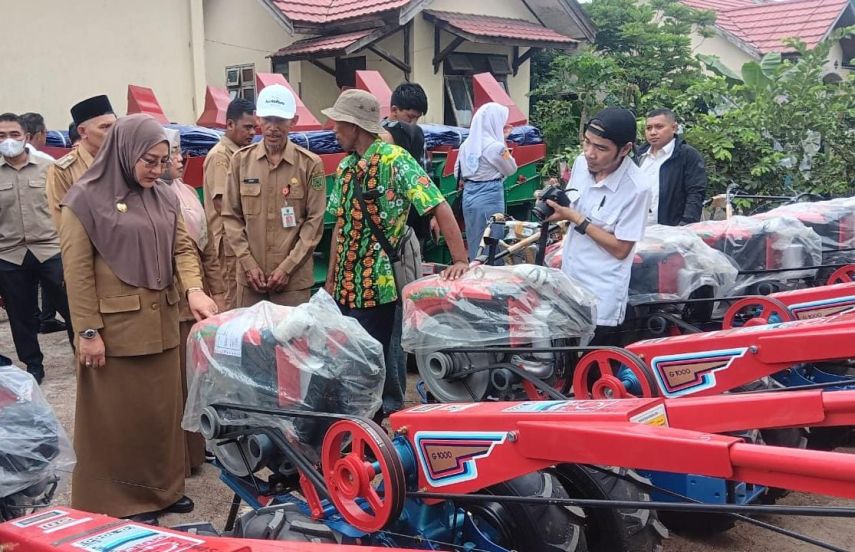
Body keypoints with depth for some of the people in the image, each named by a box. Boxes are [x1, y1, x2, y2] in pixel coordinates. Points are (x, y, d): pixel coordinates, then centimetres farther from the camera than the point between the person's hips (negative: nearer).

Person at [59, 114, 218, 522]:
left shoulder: (164, 197, 9)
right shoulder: (86, 198, -8)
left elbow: (183, 248, 7)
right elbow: (77, 272, -10)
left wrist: (193, 290, -12)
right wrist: (88, 331, -13)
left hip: (160, 323, 6)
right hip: (114, 326, -6)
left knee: (163, 408, 14)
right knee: (117, 415, 4)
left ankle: (163, 488, 28)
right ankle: (118, 500, 17)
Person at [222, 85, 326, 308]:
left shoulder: (310, 164, -2)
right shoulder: (241, 159, 5)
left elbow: (315, 221, -3)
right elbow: (231, 216, 6)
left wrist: (288, 267, -9)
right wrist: (248, 264, -4)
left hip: (294, 278, -2)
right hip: (250, 276, 2)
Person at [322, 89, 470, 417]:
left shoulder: (395, 161, -12)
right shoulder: (346, 167, 10)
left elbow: (440, 208, -19)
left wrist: (461, 261, -27)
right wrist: (331, 280, 15)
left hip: (379, 285, -7)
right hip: (346, 286, 7)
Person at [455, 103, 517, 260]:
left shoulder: (466, 144, 5)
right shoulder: (496, 147, -16)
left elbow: (457, 173, 11)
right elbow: (511, 169, 0)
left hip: (469, 197, 7)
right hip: (490, 199, -7)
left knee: (474, 244, 14)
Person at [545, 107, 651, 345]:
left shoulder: (636, 188, -22)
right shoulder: (581, 162, -2)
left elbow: (620, 249, -19)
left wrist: (576, 218, -21)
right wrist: (553, 200, -5)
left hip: (601, 297, -7)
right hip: (569, 282, 7)